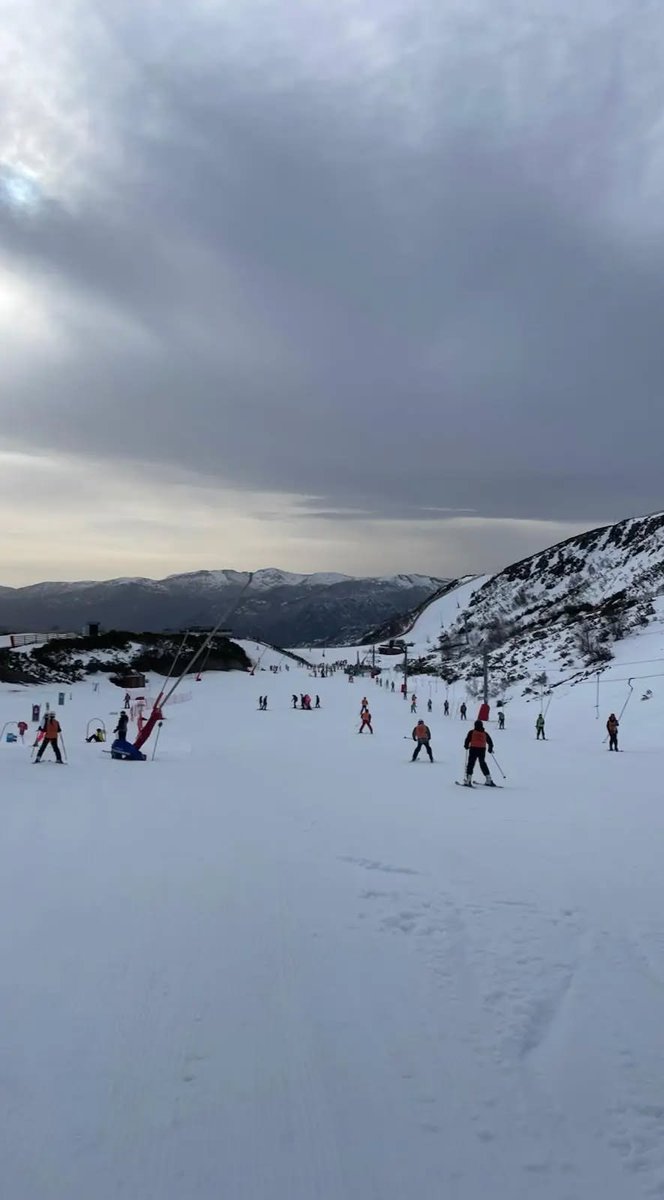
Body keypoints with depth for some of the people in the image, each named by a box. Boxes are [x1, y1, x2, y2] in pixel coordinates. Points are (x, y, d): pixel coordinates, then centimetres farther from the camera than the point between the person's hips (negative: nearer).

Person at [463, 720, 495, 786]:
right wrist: (490, 749, 31)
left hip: (473, 749, -3)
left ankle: (468, 781, -10)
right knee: (483, 764, 17)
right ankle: (489, 780, 16)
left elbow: (467, 740, -6)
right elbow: (490, 742, 15)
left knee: (471, 764, 0)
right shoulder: (485, 733, 12)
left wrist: (466, 746, 12)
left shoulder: (471, 732, 2)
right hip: (482, 750, 4)